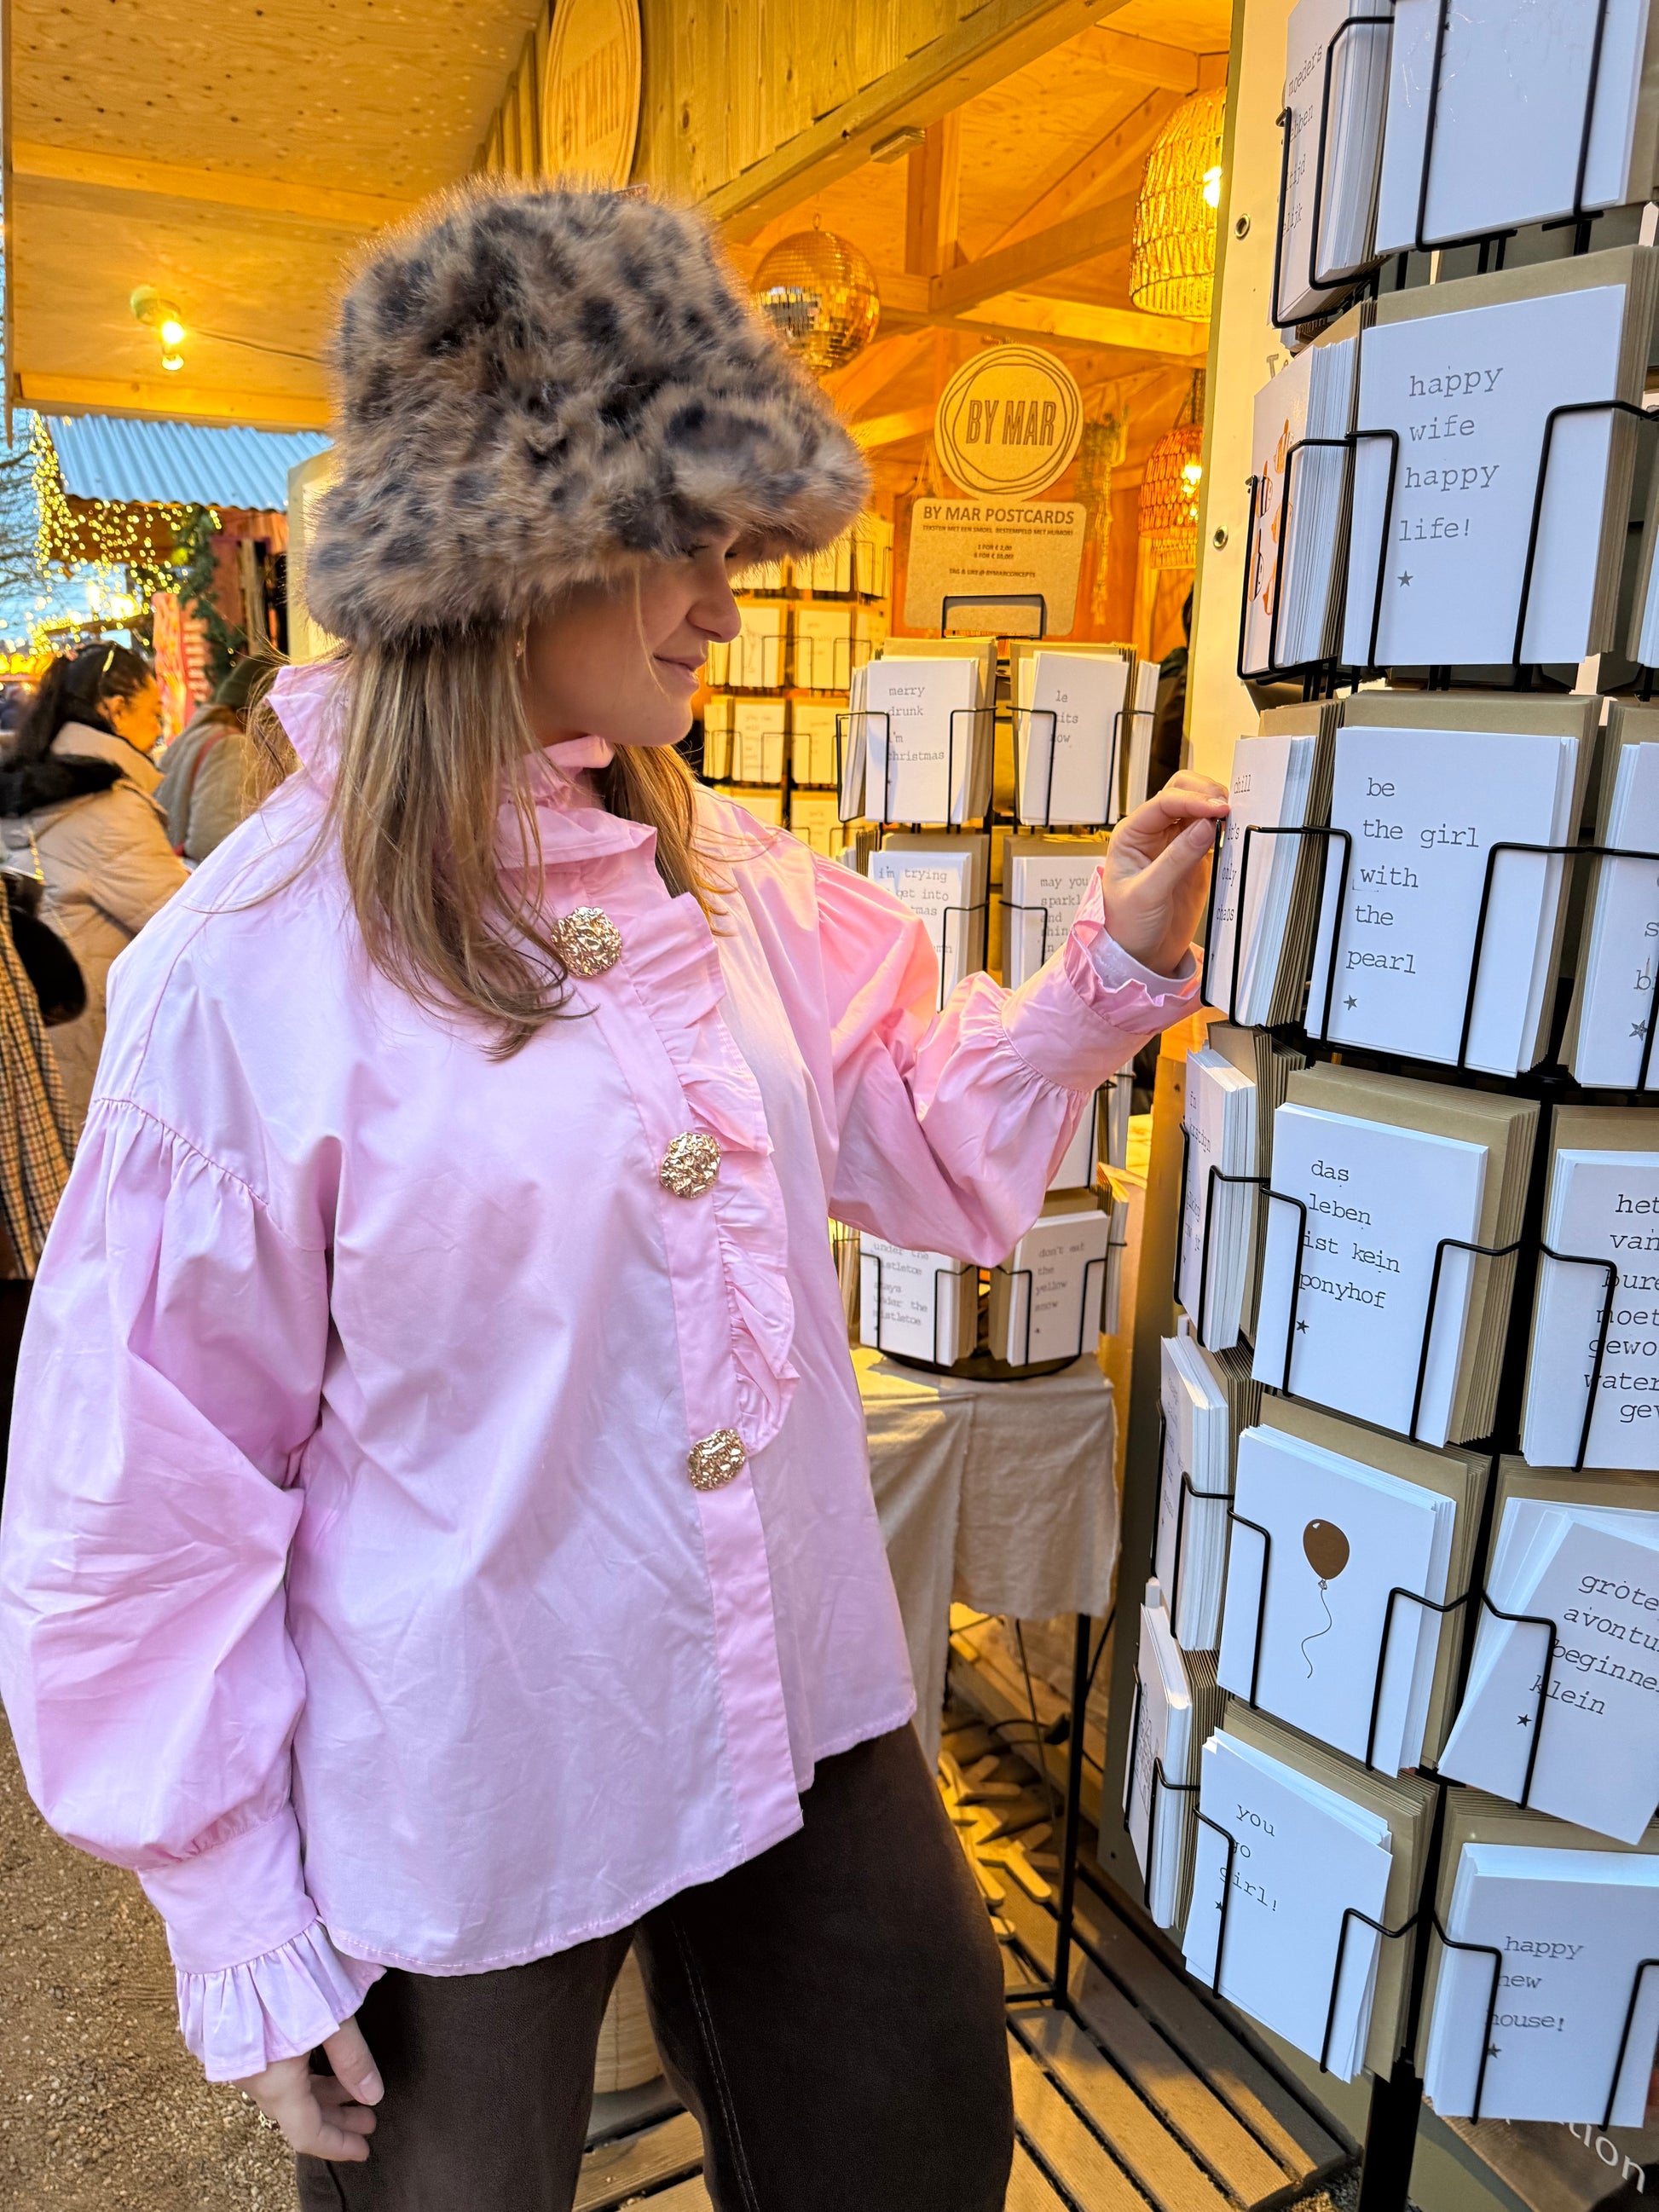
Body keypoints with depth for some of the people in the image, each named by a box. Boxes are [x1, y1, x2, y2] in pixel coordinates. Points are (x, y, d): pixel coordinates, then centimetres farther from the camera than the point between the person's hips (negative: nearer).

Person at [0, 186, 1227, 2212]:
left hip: (803, 1712, 5)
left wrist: (1117, 956, -6)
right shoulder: (254, 972, -19)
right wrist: (239, 1930, -6)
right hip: (465, 1798, -4)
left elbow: (927, 1146, 8)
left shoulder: (722, 874, -3)